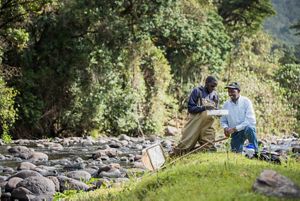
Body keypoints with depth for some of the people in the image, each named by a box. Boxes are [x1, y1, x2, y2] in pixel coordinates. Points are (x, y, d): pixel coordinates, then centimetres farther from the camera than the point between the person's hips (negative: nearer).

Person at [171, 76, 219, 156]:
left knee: (209, 147, 2)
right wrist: (204, 108, -23)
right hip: (195, 123, -5)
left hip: (208, 125, 5)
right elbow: (190, 108, -10)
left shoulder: (215, 95, 10)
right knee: (186, 143, -4)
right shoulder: (197, 91, -5)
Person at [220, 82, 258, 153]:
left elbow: (251, 121, -19)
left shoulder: (246, 102, -12)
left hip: (247, 128, -3)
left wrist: (235, 128, -24)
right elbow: (223, 121, 11)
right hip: (235, 133, 4)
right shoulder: (226, 104, 1)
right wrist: (225, 128, -14)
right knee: (236, 151, -12)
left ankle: (255, 152, -22)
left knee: (248, 128, -38)